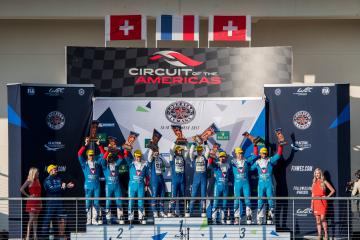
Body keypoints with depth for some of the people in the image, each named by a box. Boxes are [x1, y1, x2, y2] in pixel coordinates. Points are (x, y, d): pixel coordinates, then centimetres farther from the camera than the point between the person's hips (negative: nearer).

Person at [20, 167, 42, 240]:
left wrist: (40, 201, 12)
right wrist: (28, 196, -12)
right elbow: (21, 189, -16)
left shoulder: (37, 181, 16)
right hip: (31, 201, -7)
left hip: (38, 201, 7)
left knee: (35, 219, 8)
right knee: (31, 219, -10)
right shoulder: (29, 181, -7)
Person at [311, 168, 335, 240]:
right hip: (315, 202, 5)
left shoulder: (324, 182, 2)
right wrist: (312, 204, 10)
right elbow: (312, 194, 15)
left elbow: (333, 190, 3)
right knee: (318, 220, 4)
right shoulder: (314, 183, 14)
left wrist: (327, 196, -7)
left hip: (322, 202, -4)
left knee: (322, 218, -12)